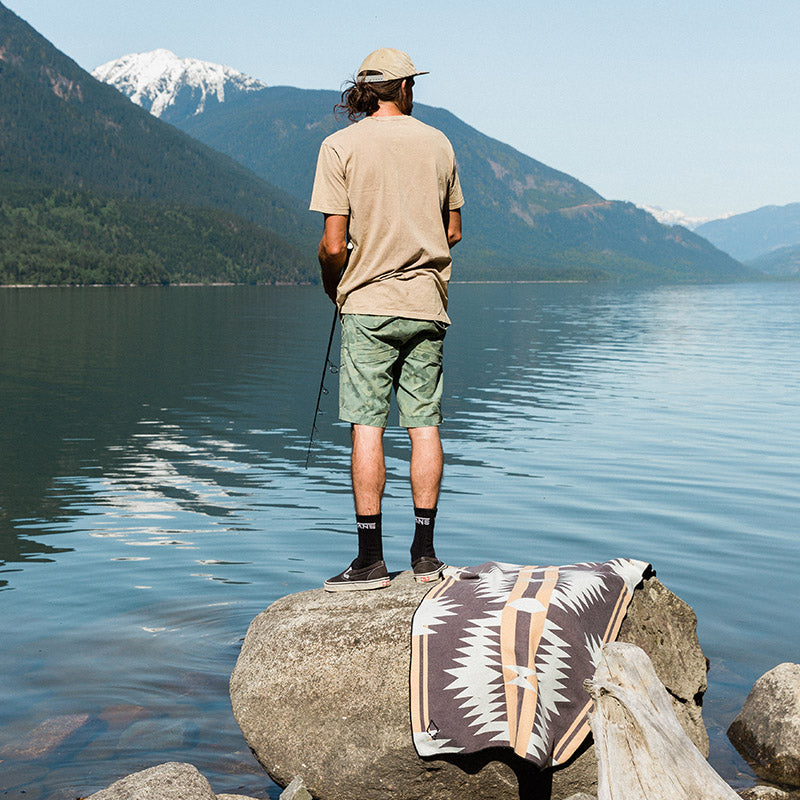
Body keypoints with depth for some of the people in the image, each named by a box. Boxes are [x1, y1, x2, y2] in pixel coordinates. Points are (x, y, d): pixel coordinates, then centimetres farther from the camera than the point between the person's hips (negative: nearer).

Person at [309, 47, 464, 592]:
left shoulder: (341, 147, -4)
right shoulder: (438, 143, 6)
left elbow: (334, 244, -9)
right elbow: (454, 231, 13)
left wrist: (331, 284, 11)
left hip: (369, 302, -3)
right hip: (428, 302, 4)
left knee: (367, 426, -1)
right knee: (425, 424, 7)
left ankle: (371, 558, 0)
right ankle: (425, 554, 12)